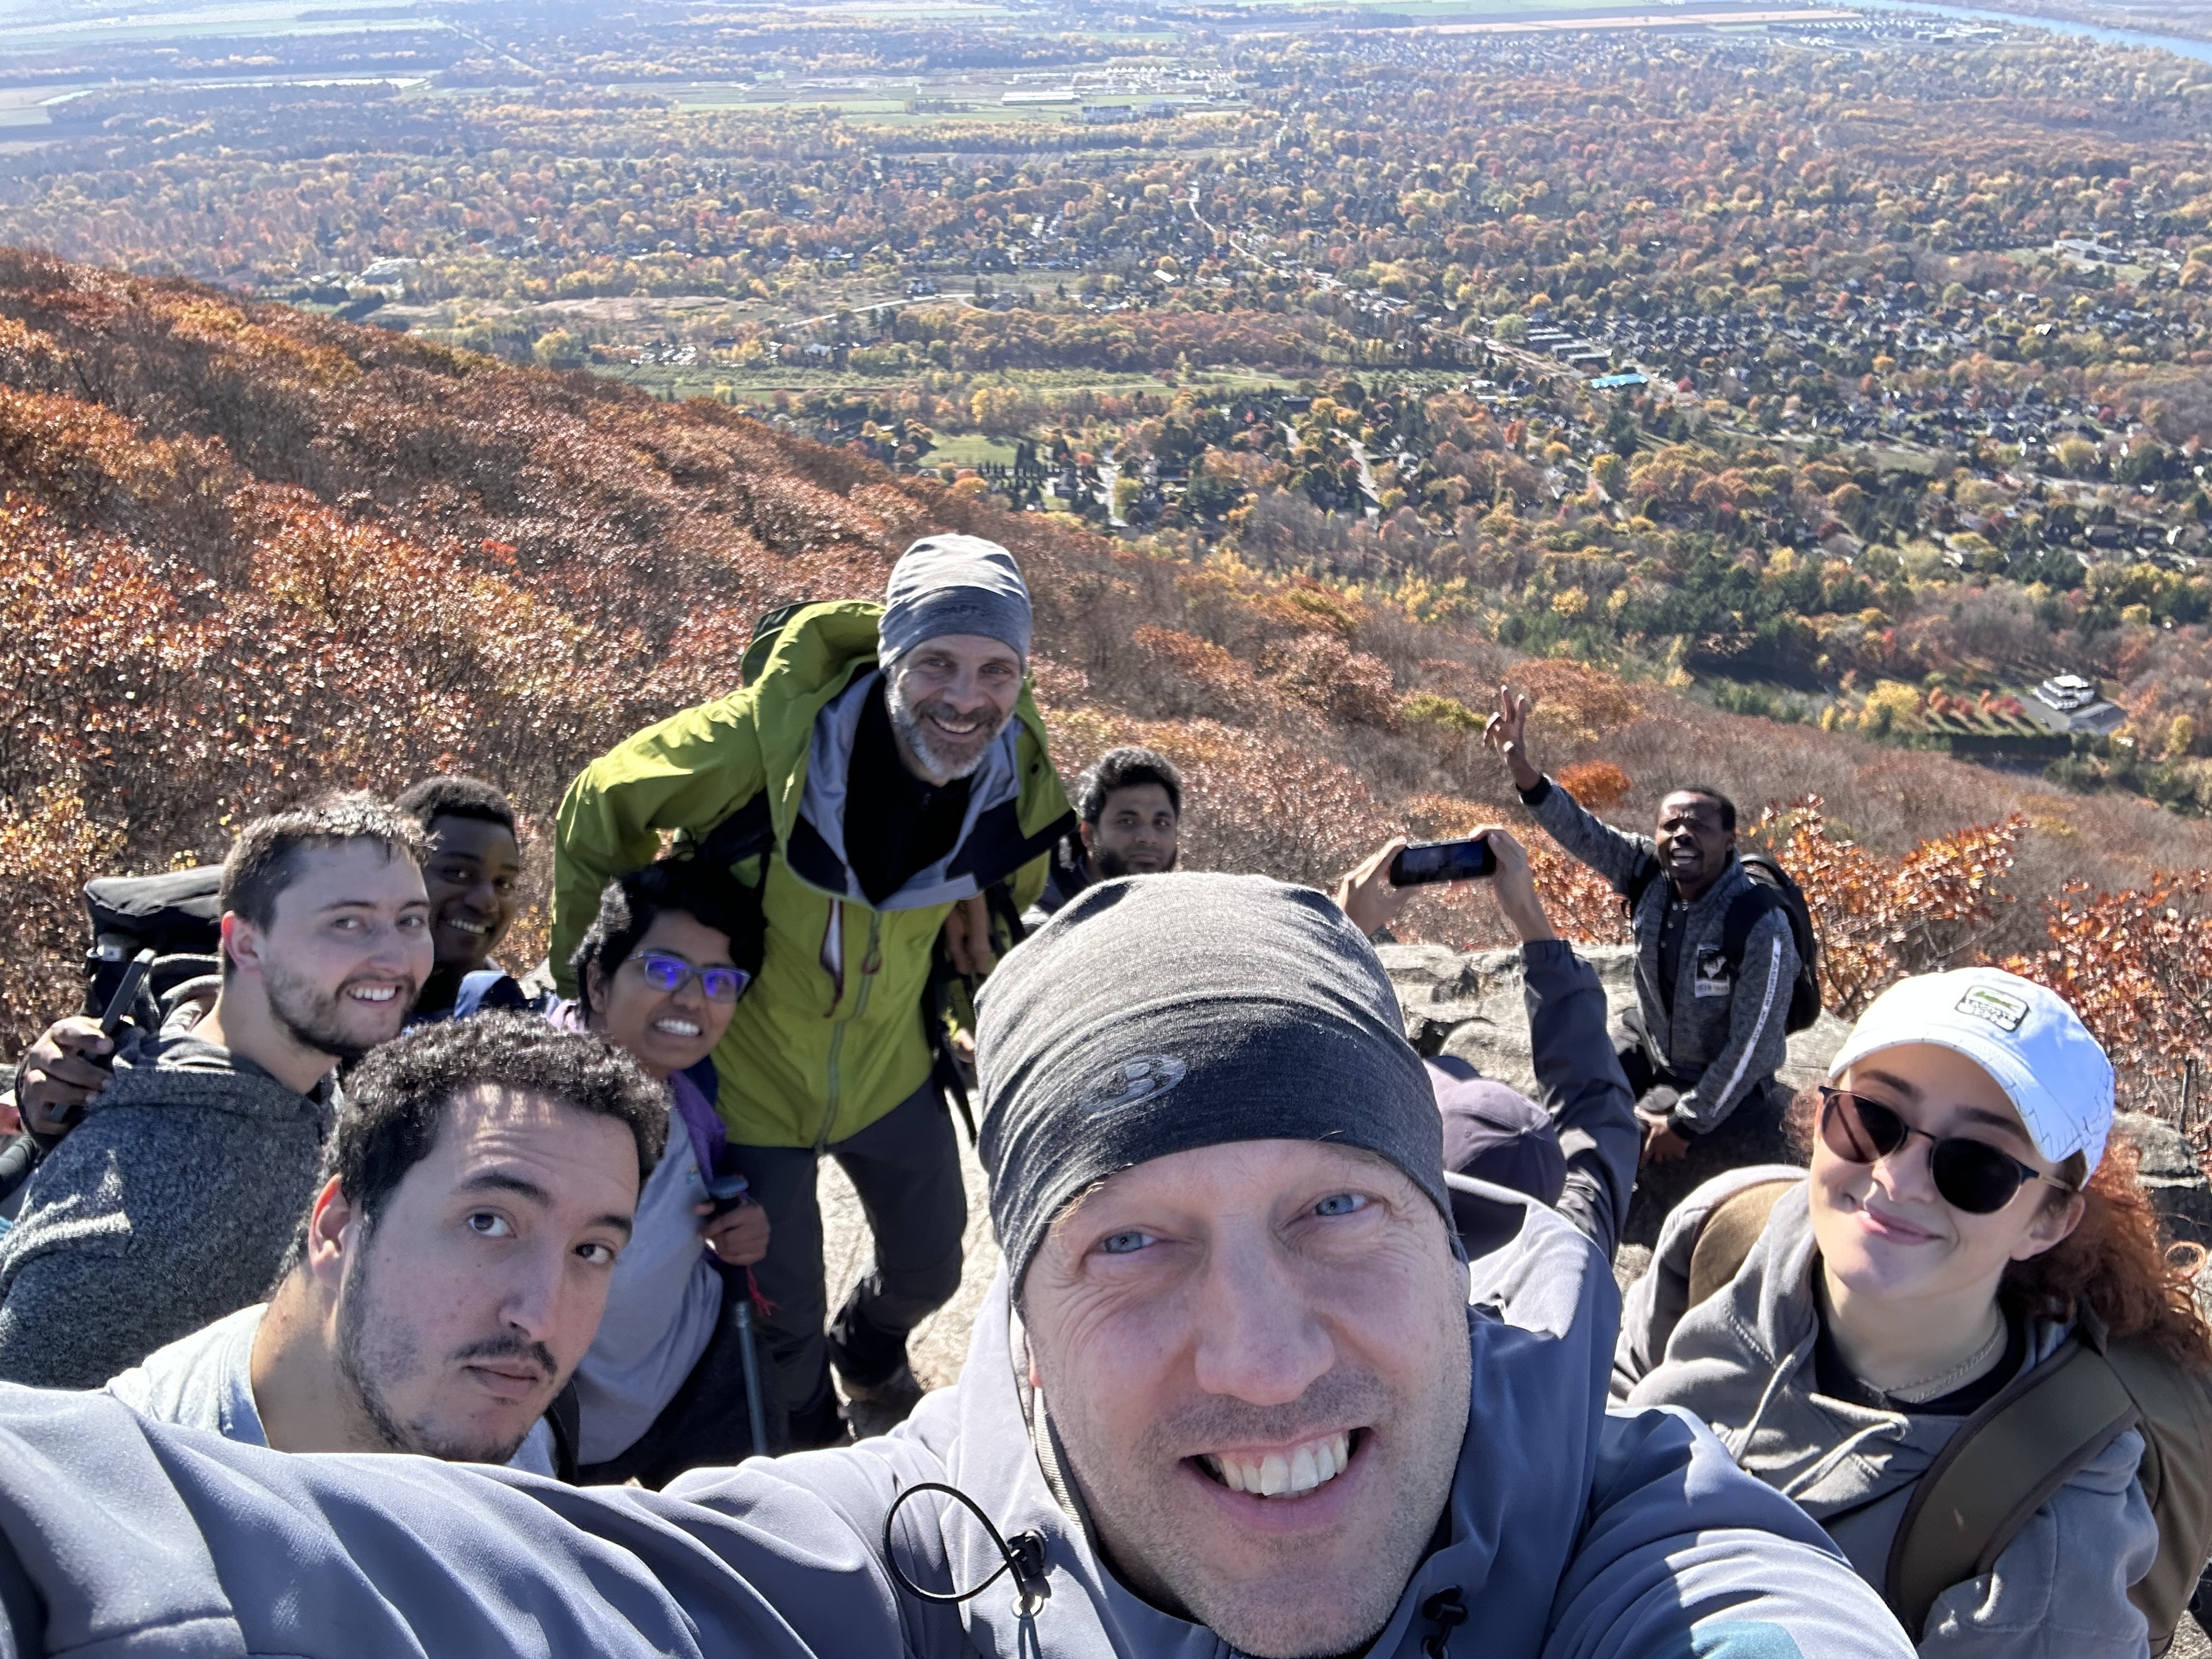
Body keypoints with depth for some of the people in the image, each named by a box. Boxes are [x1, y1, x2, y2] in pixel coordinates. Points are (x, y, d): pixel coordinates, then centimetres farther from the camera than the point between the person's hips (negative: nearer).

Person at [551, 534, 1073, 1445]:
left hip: (890, 1068, 4)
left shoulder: (1020, 781, -18)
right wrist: (589, 978, -6)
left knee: (931, 1265, 22)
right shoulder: (765, 735, -31)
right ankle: (811, 1444, 45)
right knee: (782, 1310, 10)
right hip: (749, 1070, -4)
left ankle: (869, 1353, 59)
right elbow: (599, 809, -13)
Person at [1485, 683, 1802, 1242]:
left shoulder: (1762, 927, -30)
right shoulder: (1649, 873, -15)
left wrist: (1686, 1123, -20)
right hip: (1649, 1045, 6)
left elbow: (1753, 1046, -26)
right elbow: (1582, 832, -21)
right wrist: (1521, 768, -38)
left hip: (1724, 1083, -6)